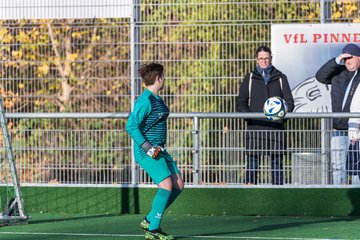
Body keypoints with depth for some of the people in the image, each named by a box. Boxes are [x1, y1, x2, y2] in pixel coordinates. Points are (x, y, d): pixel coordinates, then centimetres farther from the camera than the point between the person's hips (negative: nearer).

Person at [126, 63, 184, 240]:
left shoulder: (156, 99, 15)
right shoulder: (146, 100, -15)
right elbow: (131, 126, -20)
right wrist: (148, 147, -22)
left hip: (158, 150, 10)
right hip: (146, 151, -10)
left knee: (178, 185, 4)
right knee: (166, 185, -18)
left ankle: (150, 221, 10)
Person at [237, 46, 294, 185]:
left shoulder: (280, 78, 14)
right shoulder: (250, 79, 13)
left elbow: (289, 101, 12)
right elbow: (241, 103, 9)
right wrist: (246, 113, -11)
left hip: (276, 126, 1)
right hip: (255, 125, -1)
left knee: (277, 159, 1)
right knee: (252, 158, -7)